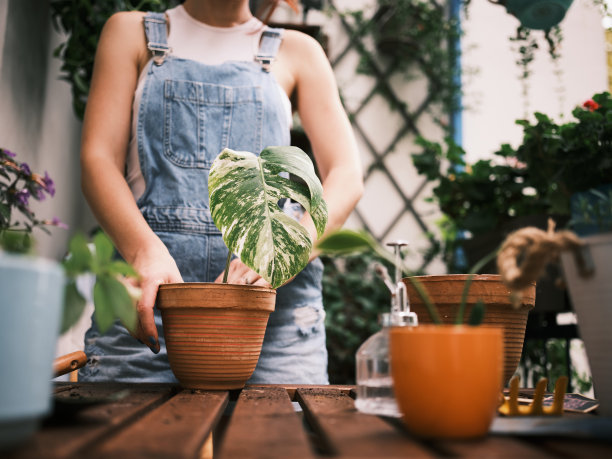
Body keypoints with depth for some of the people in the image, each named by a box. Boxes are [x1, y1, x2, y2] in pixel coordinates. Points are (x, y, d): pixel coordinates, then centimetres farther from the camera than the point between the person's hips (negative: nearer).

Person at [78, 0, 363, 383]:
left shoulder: (297, 51, 18)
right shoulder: (131, 32, 18)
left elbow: (347, 178, 4)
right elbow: (98, 160, 3)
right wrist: (143, 248, -17)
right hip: (147, 294, 0)